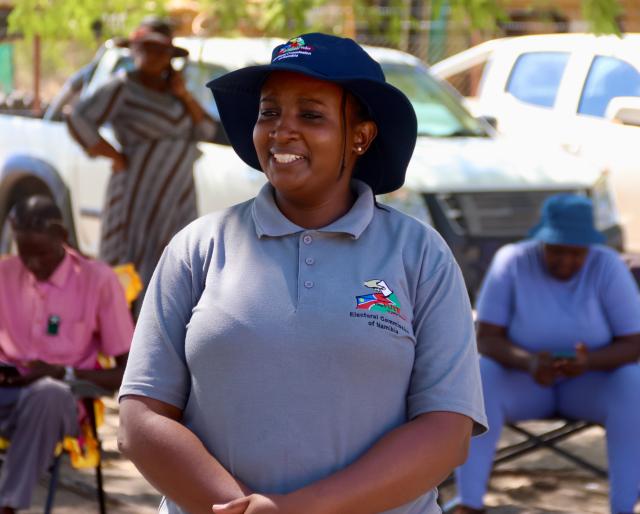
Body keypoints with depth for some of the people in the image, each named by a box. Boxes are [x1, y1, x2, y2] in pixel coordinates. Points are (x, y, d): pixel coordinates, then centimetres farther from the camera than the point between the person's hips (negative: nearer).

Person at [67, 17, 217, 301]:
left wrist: (184, 96, -3)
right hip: (138, 192, -7)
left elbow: (206, 131, 11)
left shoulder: (171, 88, 14)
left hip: (178, 197, 7)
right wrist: (116, 157, -12)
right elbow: (79, 120, -16)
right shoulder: (123, 88, -6)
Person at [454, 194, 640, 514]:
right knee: (476, 383, -32)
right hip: (524, 381, 0)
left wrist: (589, 362, -37)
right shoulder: (511, 262, -17)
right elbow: (486, 340, -17)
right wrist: (529, 362, -38)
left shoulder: (608, 267, -17)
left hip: (590, 383, 0)